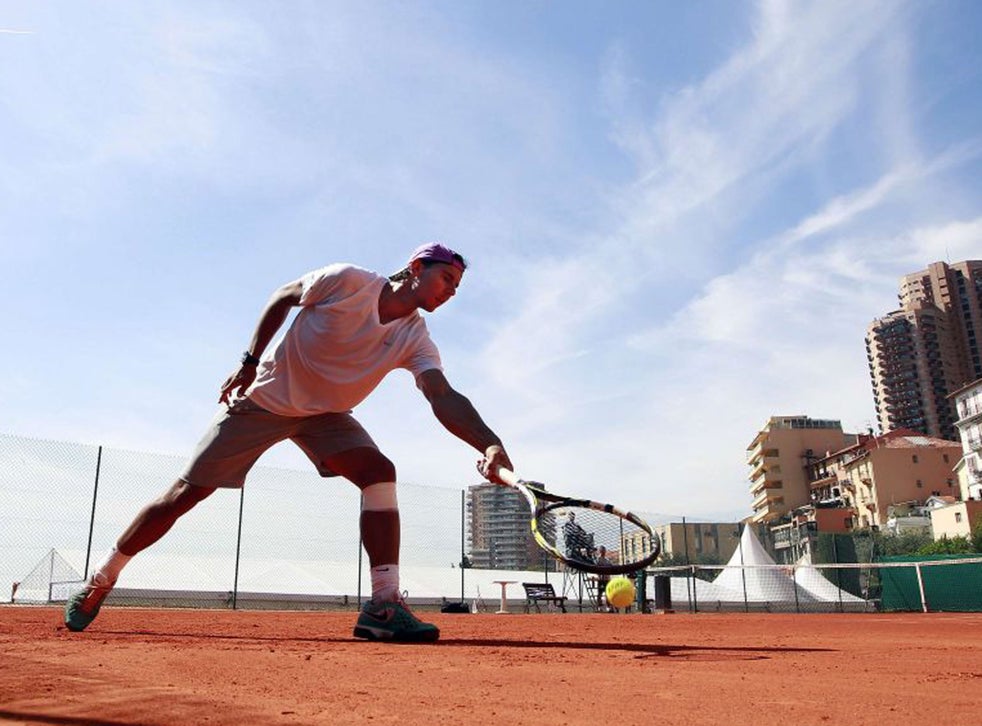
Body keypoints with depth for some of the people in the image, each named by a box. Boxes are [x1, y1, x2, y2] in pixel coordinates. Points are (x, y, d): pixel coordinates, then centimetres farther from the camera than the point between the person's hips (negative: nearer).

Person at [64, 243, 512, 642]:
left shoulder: (414, 337, -14)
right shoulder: (347, 281, -22)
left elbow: (444, 398, -28)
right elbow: (284, 296, -4)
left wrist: (489, 444, -45)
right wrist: (250, 360, -10)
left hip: (324, 415, 3)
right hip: (262, 399, -3)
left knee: (379, 470, -23)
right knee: (184, 495, -1)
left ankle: (383, 606, -22)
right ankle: (100, 582, 22)